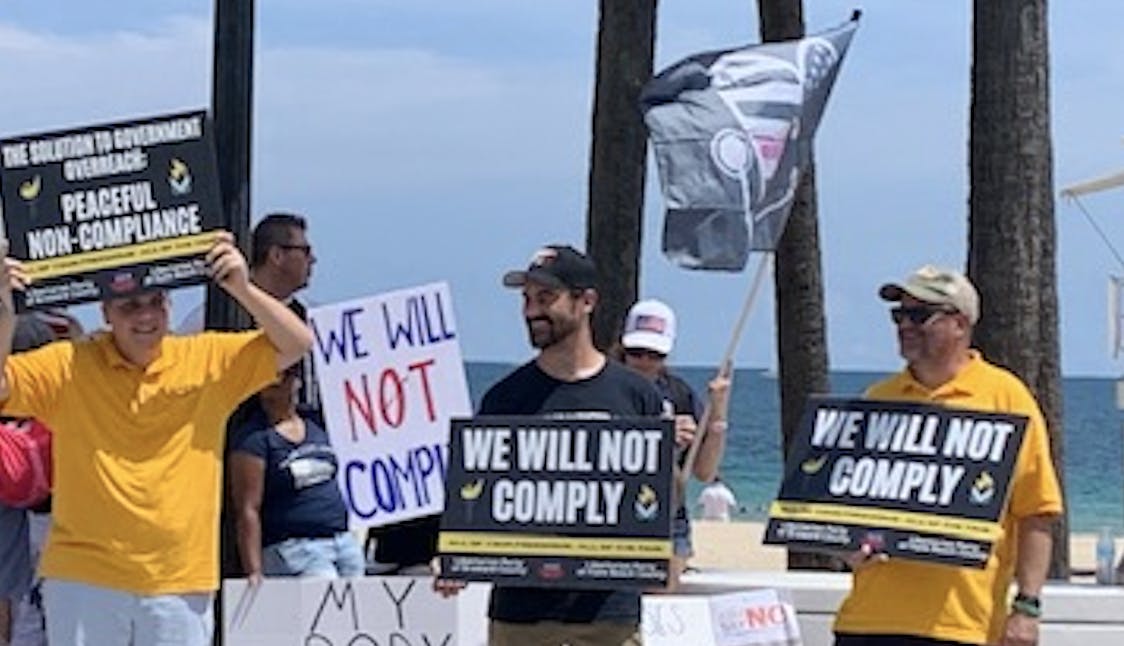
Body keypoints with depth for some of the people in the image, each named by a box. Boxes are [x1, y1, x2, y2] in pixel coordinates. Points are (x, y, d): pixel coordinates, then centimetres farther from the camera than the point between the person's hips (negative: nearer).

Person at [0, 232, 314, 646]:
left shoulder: (208, 360, 4)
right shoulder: (68, 367, 0)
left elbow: (296, 344, 0)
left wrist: (241, 289, -14)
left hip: (181, 583, 1)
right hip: (83, 579, -1)